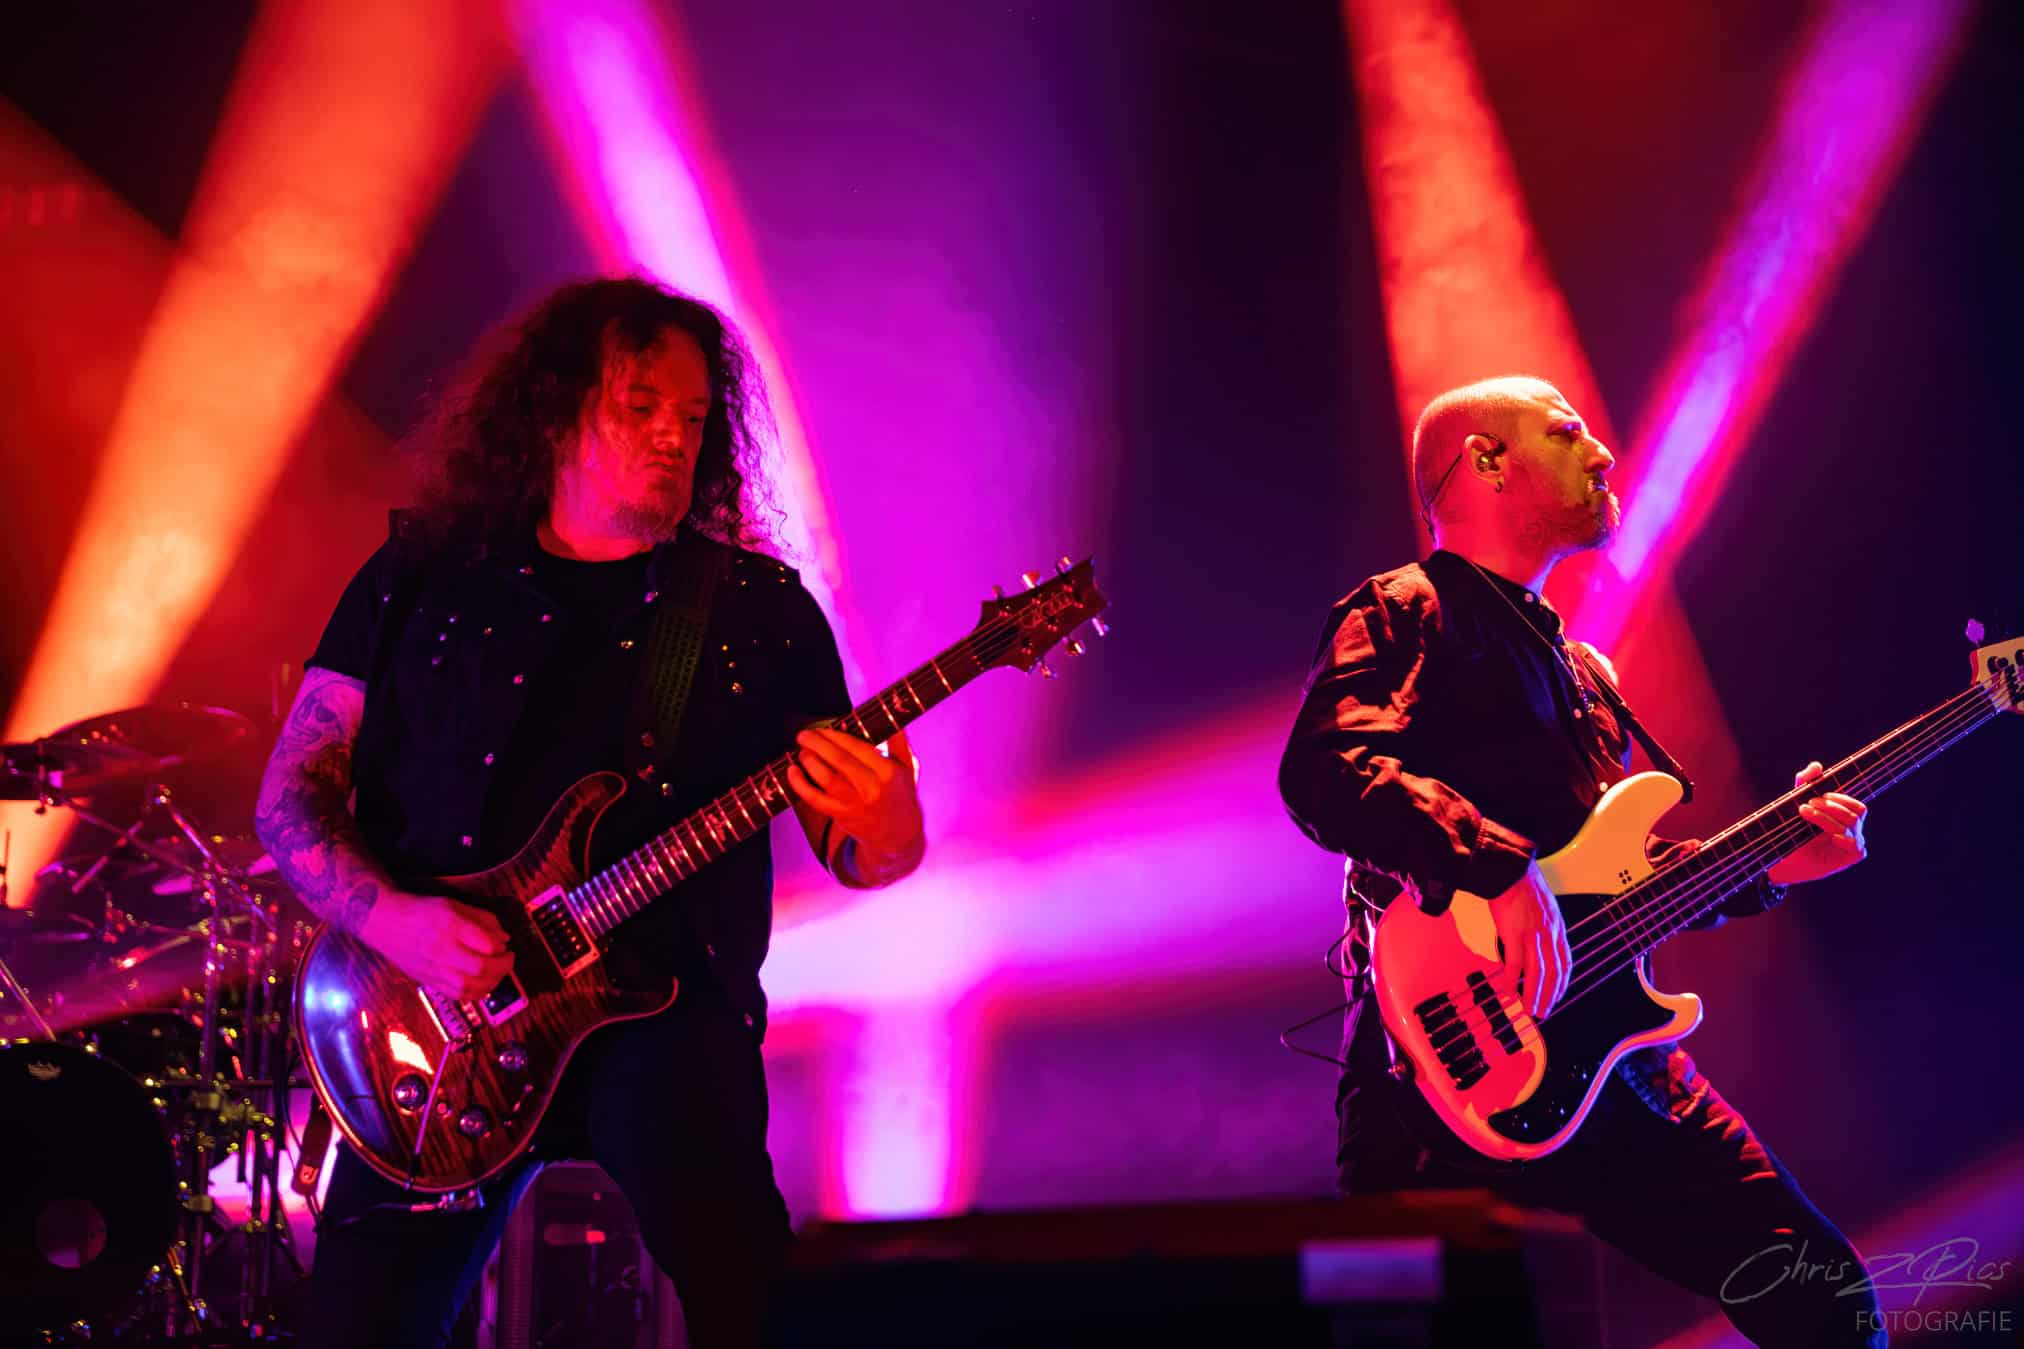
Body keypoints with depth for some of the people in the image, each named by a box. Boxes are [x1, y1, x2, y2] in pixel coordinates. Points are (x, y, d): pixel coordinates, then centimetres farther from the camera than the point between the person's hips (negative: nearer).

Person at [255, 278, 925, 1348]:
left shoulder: (761, 608, 9)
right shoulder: (421, 578, 9)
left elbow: (851, 853, 8)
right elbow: (293, 791, 7)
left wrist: (885, 840, -16)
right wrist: (393, 917, -10)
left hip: (666, 1000, -1)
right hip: (438, 1016, 1)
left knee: (727, 1258, -26)